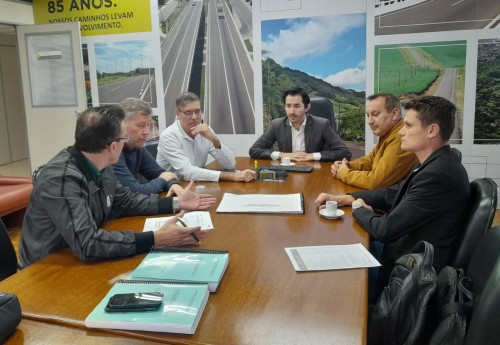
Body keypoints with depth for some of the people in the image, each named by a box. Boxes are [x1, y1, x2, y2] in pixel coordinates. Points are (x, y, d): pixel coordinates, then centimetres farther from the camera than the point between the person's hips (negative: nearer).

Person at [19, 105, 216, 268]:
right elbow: (86, 243, -35)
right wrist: (156, 239, -36)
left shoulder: (100, 167, -3)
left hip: (80, 260, 7)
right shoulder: (61, 179, -29)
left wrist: (176, 204, 6)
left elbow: (125, 200, 12)